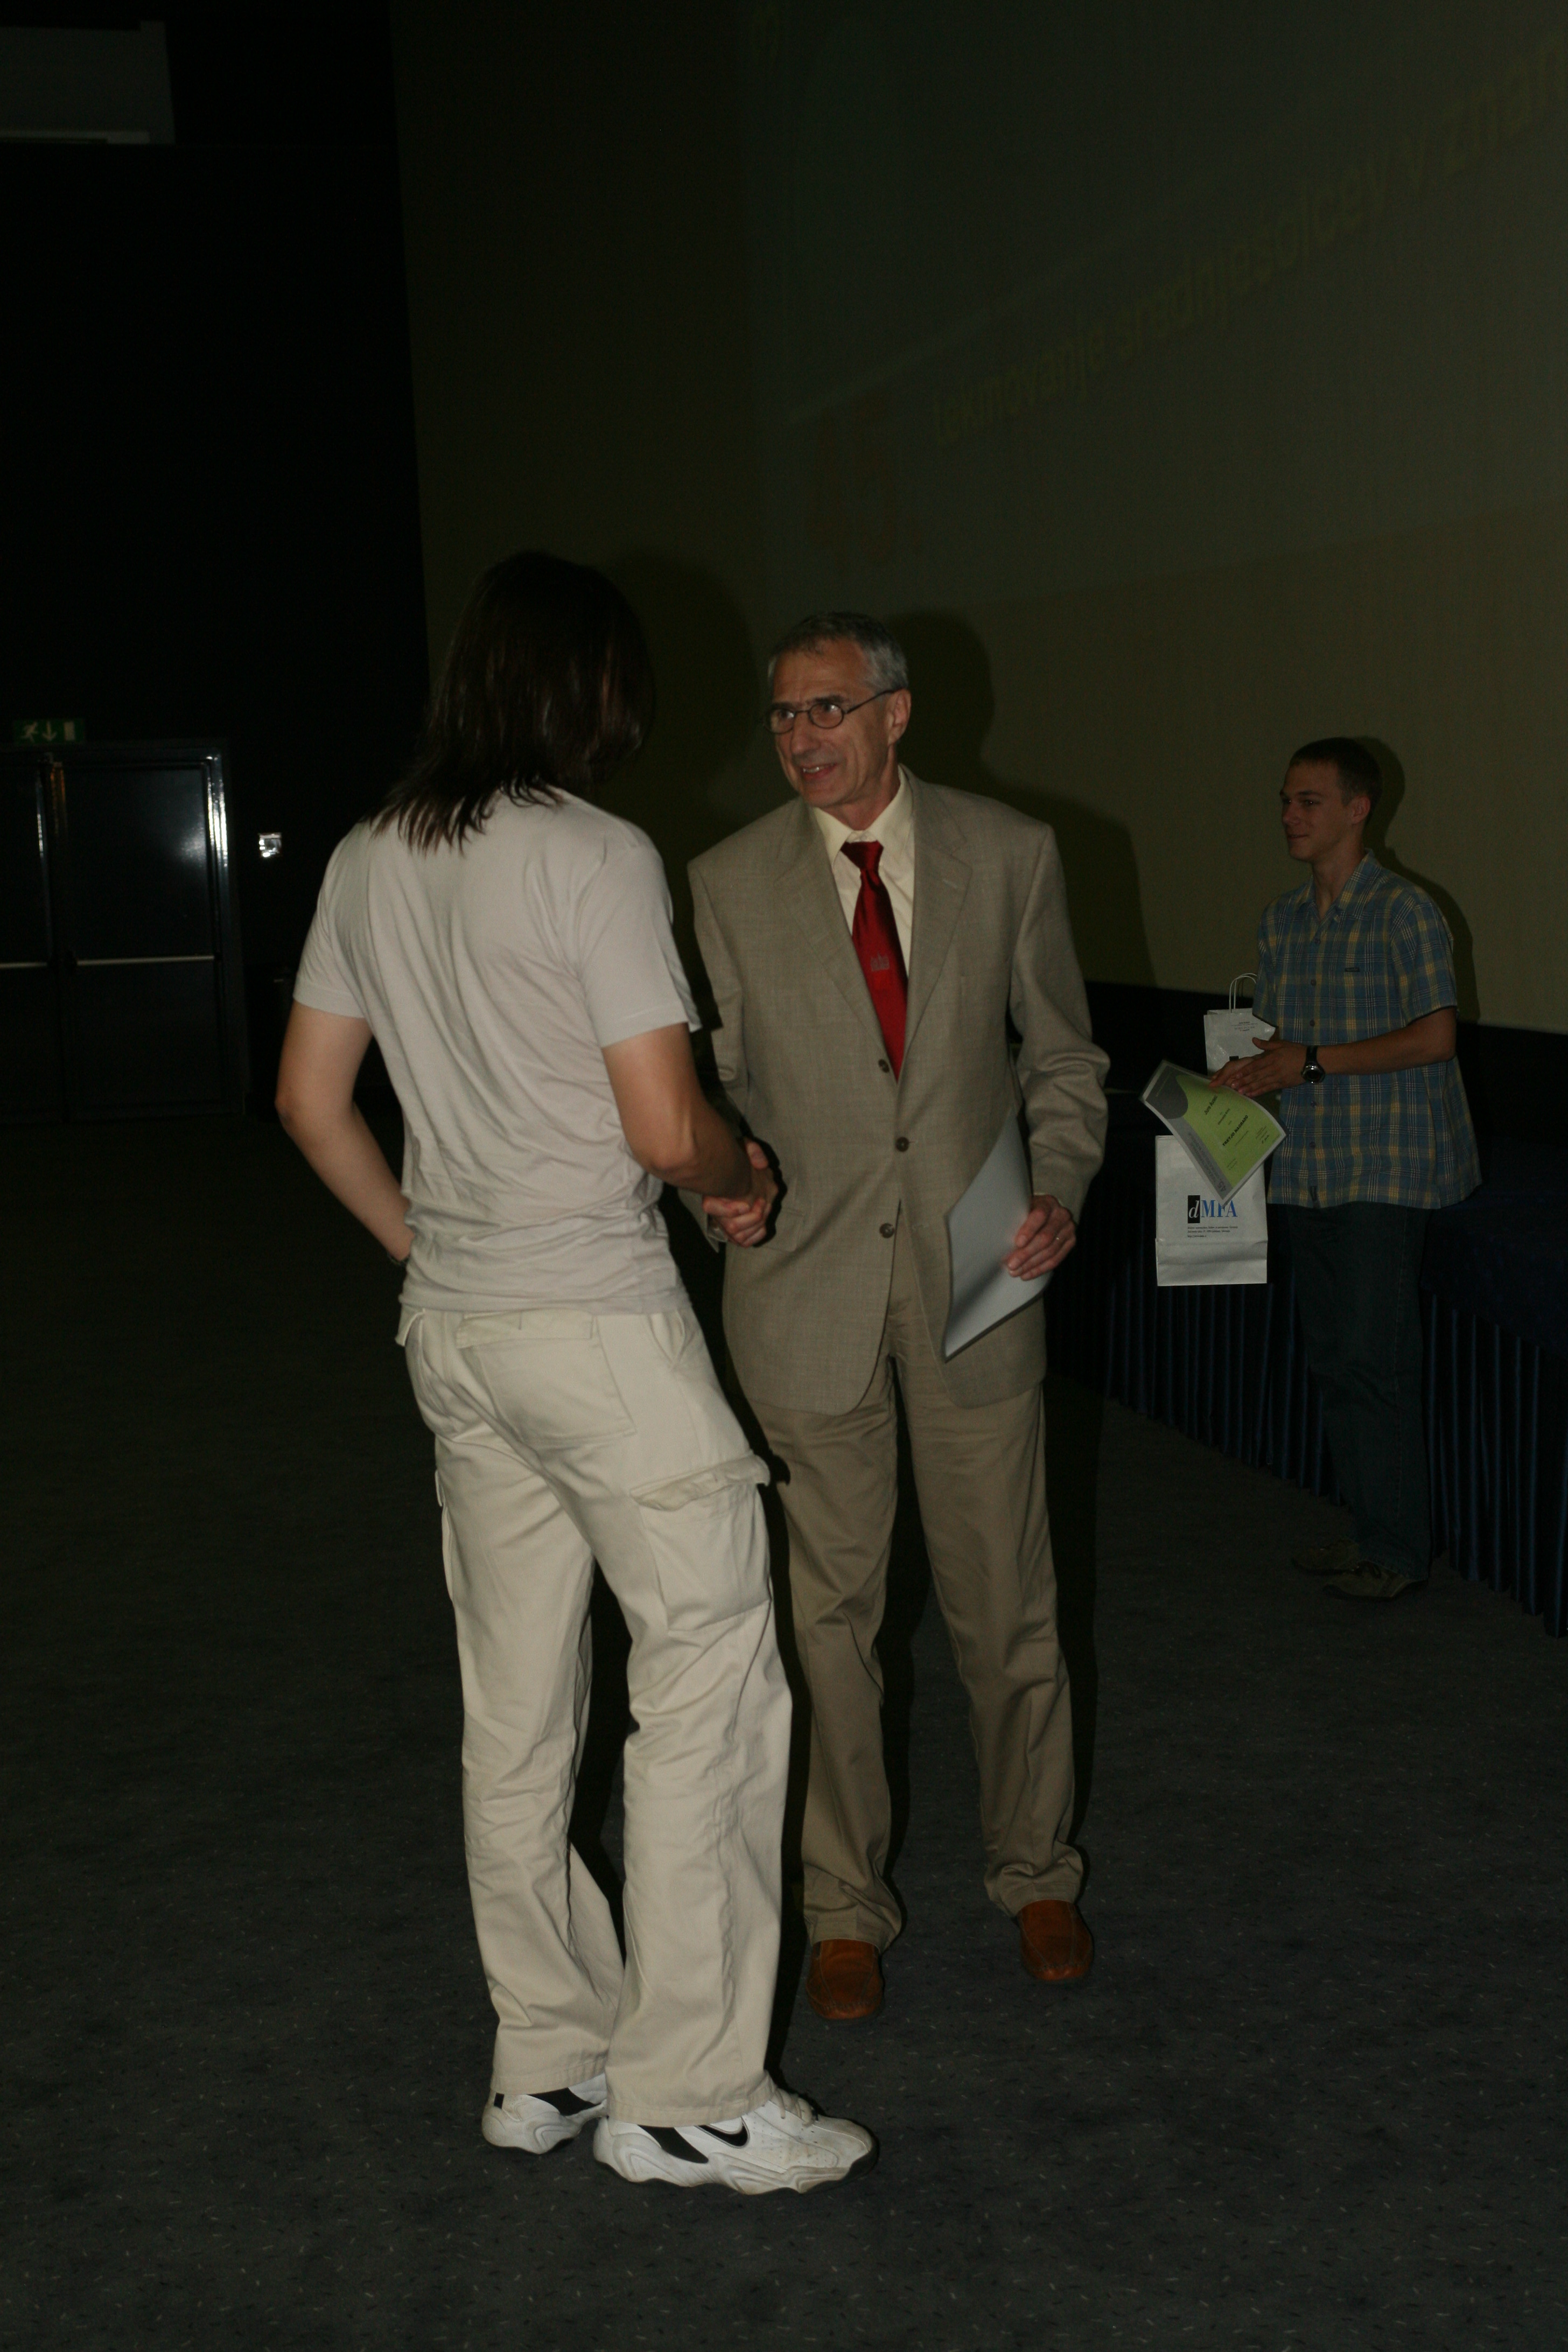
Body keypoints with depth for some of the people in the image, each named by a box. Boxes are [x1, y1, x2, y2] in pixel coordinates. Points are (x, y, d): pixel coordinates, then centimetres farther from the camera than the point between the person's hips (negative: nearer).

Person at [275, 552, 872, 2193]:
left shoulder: (367, 862, 8)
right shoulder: (596, 857, -14)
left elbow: (309, 1100, 13)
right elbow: (666, 1135, -17)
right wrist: (748, 1174, 4)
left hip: (454, 1324, 8)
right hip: (597, 1321, -8)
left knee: (515, 1705, 14)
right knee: (710, 1679, 1)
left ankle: (545, 2059, 26)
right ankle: (686, 2095, 7)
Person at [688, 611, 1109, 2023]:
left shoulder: (1011, 856, 0)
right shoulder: (732, 883, 0)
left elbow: (1063, 1055, 7)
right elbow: (716, 1076, 5)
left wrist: (1062, 1187, -10)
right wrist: (721, 1179, -16)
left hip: (974, 1277, 0)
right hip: (808, 1288, 0)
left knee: (1005, 1602, 11)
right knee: (831, 1613, 9)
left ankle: (1036, 1873, 32)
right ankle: (847, 1906, 26)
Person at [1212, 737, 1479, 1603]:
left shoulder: (1403, 912, -8)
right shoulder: (1282, 919, 14)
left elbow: (1436, 1035, -13)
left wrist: (1313, 1062, -16)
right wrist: (1247, 1072, -2)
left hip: (1386, 1165, -7)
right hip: (1309, 1164, 7)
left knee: (1374, 1357, -8)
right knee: (1329, 1353, 10)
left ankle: (1398, 1549, 2)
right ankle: (1367, 1527, 21)